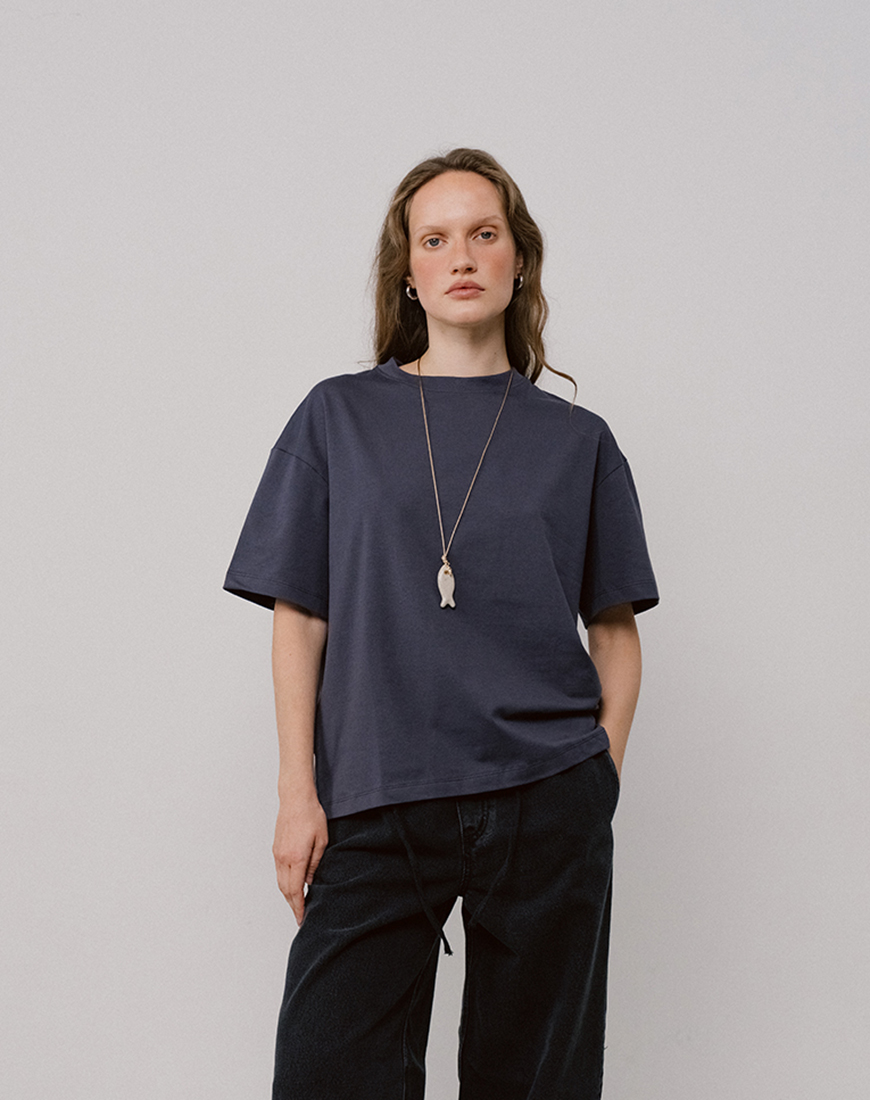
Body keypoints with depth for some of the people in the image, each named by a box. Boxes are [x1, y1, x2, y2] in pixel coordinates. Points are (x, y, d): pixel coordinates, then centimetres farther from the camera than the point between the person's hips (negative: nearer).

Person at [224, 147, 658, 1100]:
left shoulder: (577, 440, 8)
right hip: (375, 805, 0)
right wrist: (299, 792, -2)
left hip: (545, 804, 1)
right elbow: (300, 618, 4)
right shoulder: (338, 418, 6)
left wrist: (602, 777, 0)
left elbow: (616, 629, 11)